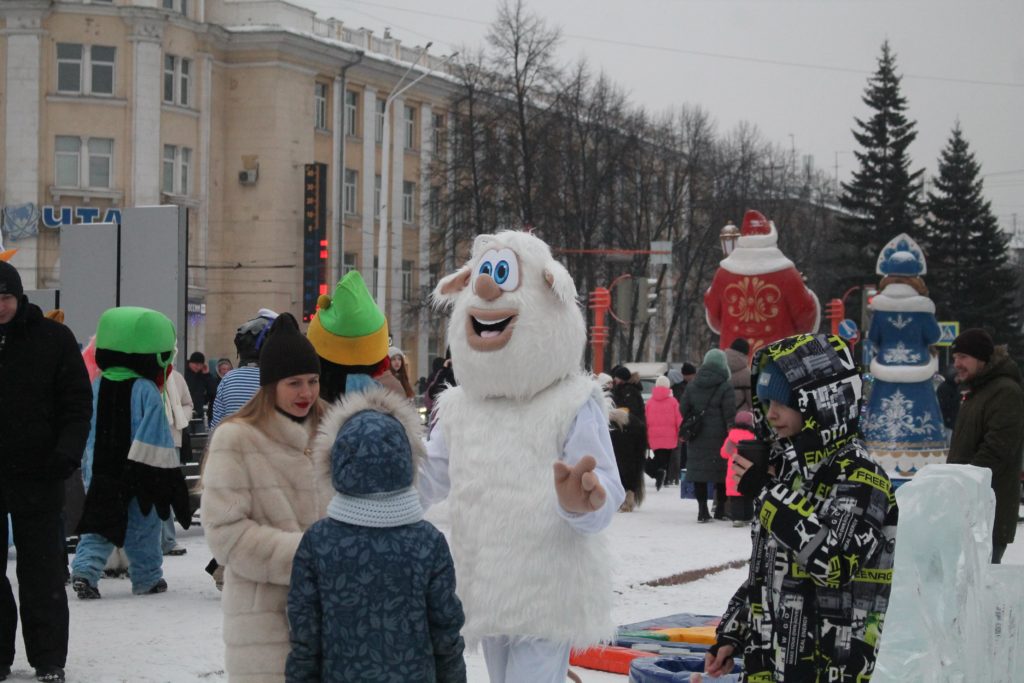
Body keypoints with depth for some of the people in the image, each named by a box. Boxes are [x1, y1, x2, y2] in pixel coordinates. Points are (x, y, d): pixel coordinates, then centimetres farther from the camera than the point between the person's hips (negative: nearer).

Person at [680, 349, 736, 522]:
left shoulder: (692, 386, 7)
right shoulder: (725, 387, -8)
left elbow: (683, 409, 10)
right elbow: (730, 416, -11)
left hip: (697, 438, 4)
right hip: (718, 437, -4)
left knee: (699, 470, 5)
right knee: (722, 471, 6)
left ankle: (702, 509, 2)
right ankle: (720, 508, 12)